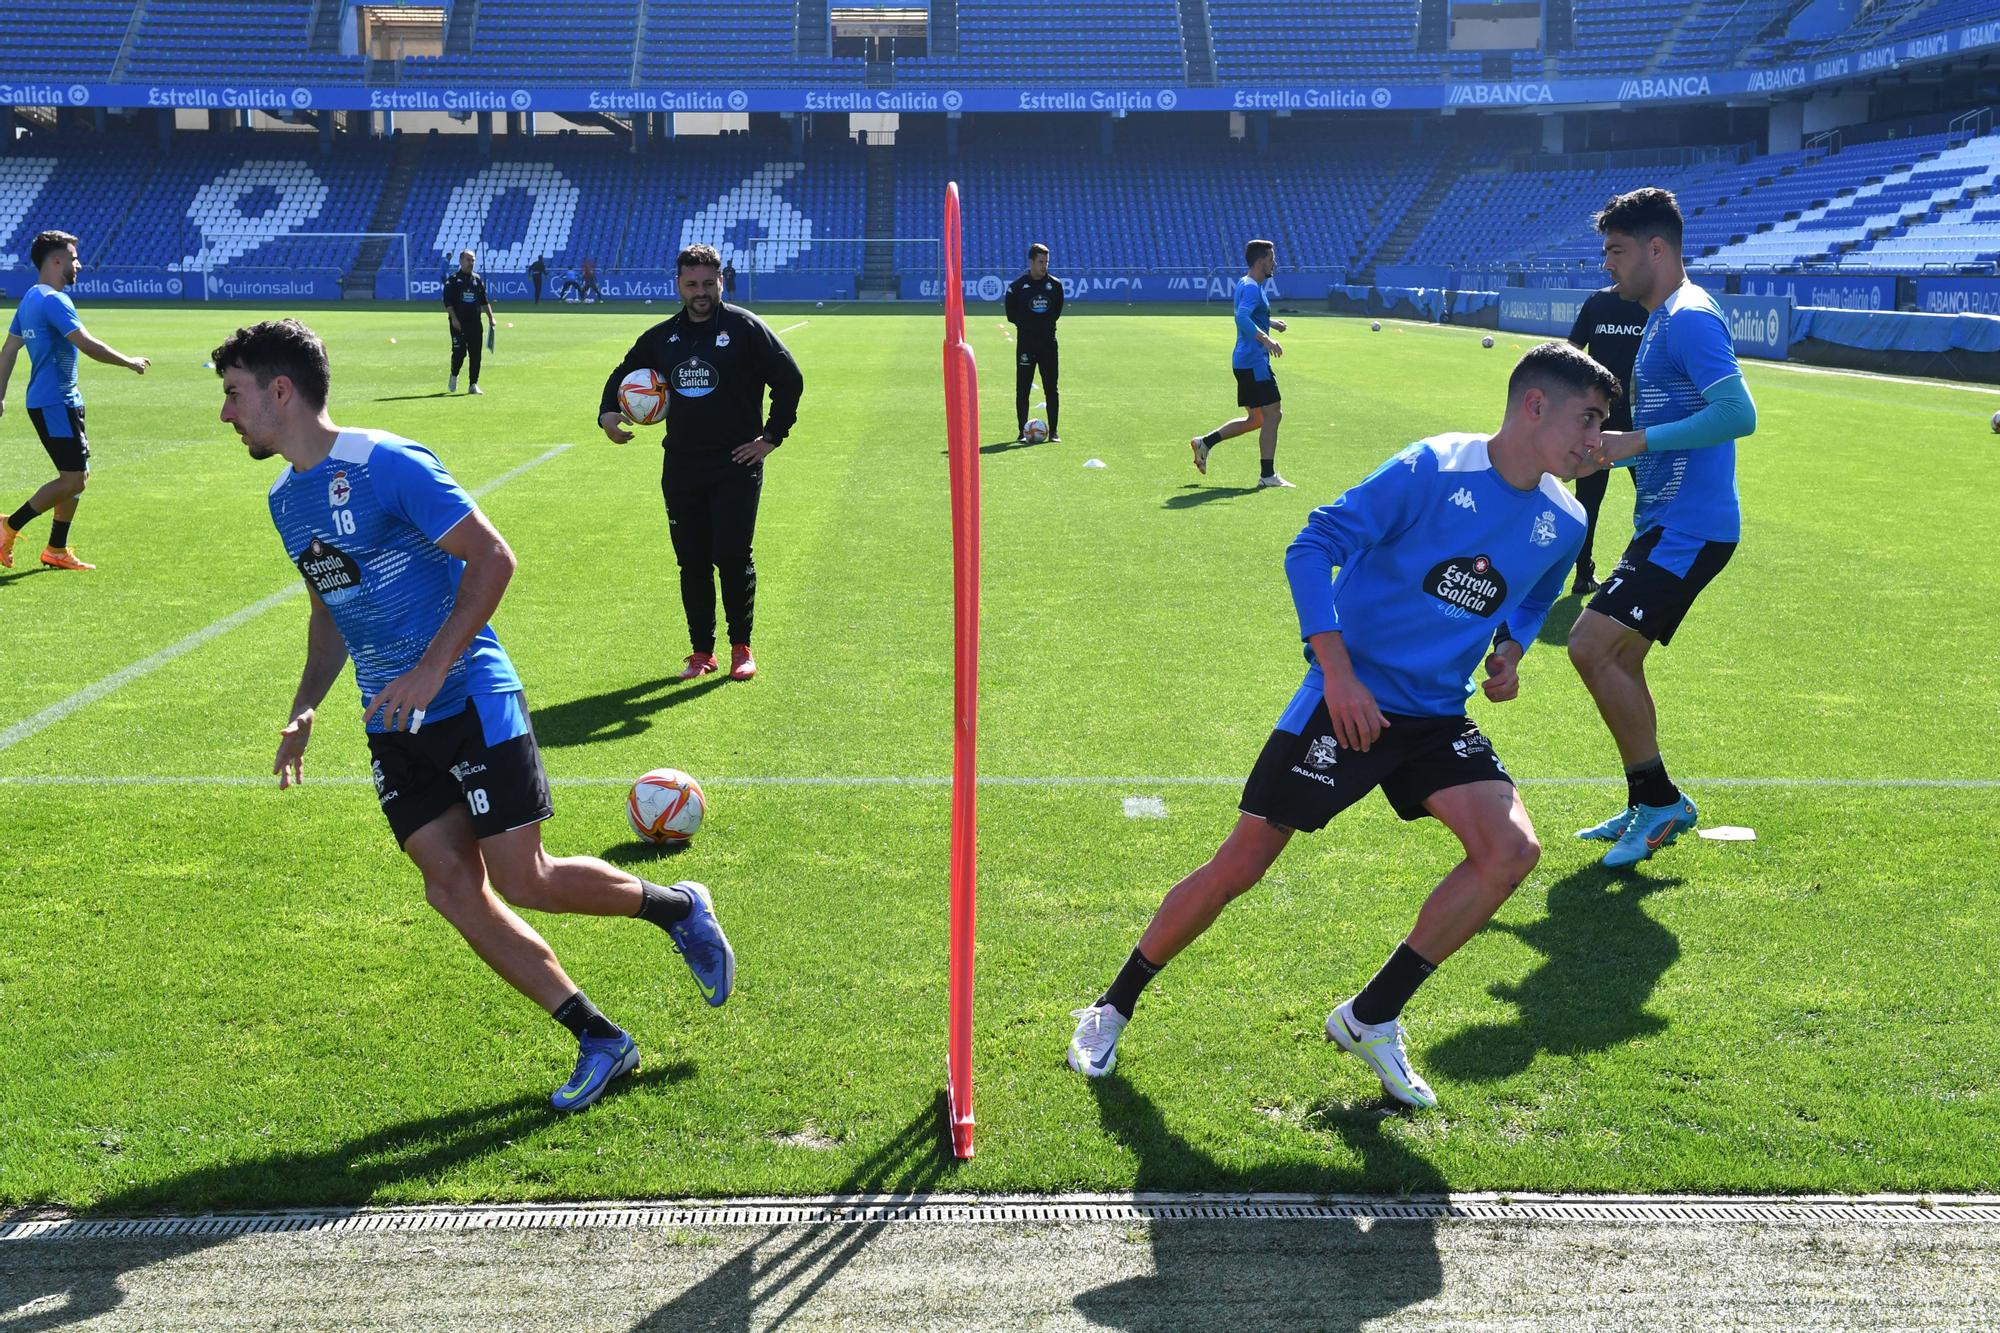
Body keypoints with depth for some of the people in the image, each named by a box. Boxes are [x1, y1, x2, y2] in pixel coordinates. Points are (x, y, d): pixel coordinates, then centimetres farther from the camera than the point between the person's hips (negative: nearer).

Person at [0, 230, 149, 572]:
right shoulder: (54, 300, -16)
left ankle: (56, 550, 17)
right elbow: (88, 346, -24)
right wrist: (130, 362, -11)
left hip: (61, 402, 10)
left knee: (78, 476, 12)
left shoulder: (31, 298, 14)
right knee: (73, 479, -9)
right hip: (55, 403, -10)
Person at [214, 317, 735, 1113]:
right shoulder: (286, 500, 12)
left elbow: (492, 557, -16)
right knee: (451, 887, -2)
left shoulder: (387, 465, -14)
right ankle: (598, 1039, 7)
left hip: (469, 702, -8)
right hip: (392, 725, 8)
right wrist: (303, 709, 11)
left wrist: (432, 669, -21)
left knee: (523, 881, -9)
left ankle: (678, 908, 17)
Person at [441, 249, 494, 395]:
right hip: (458, 323, -4)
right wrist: (453, 318, -17)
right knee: (459, 351, -7)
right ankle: (454, 376, 20)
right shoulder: (453, 280, -1)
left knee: (476, 354, -1)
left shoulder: (478, 279, 14)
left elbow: (484, 301, 17)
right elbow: (448, 302, -7)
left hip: (475, 322, 4)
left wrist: (490, 317, 8)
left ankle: (474, 384, 4)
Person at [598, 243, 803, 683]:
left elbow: (790, 379, -3)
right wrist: (608, 413, 3)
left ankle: (741, 648, 8)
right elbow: (622, 376, 22)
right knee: (691, 562, 6)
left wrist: (771, 437, -4)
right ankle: (702, 651, 17)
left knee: (732, 556, -7)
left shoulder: (745, 328, -4)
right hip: (681, 468, 4)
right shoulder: (661, 337, 9)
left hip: (736, 466, -4)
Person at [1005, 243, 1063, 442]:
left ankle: (1053, 431, 7)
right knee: (1022, 388, -2)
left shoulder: (1055, 285, 6)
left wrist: (1047, 323, 5)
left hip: (1048, 342, 2)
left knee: (1051, 388, 2)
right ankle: (1022, 431, 4)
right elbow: (1011, 314, 3)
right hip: (1026, 342, -2)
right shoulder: (1017, 286, -2)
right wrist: (1026, 324, -1)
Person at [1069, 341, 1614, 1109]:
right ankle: (1113, 1007, 16)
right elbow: (1313, 549, -15)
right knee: (1239, 866, -5)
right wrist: (1339, 674, -20)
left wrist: (1509, 650, 4)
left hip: (1437, 715, 6)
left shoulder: (1563, 523, 4)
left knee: (1512, 851, -16)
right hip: (1348, 700, -5)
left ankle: (1370, 1018, 0)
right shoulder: (1433, 469, -15)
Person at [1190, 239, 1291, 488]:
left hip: (1247, 362, 10)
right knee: (1272, 414, -6)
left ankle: (1205, 442, 16)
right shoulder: (1251, 288, -15)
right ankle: (1267, 475, -3)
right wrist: (1266, 339, -37)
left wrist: (1271, 323, 31)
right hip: (1253, 361, -10)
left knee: (1256, 419, 15)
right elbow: (1242, 317, -32)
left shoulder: (1249, 285, 17)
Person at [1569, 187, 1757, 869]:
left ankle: (1661, 799, -3)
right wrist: (1607, 450, 16)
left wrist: (1637, 441, -23)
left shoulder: (1690, 317, -15)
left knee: (1592, 647, -16)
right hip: (1666, 526, 11)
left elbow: (1739, 413, -25)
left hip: (1689, 530, -11)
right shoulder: (1662, 320, 18)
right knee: (1616, 659, 15)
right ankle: (1648, 810, 26)